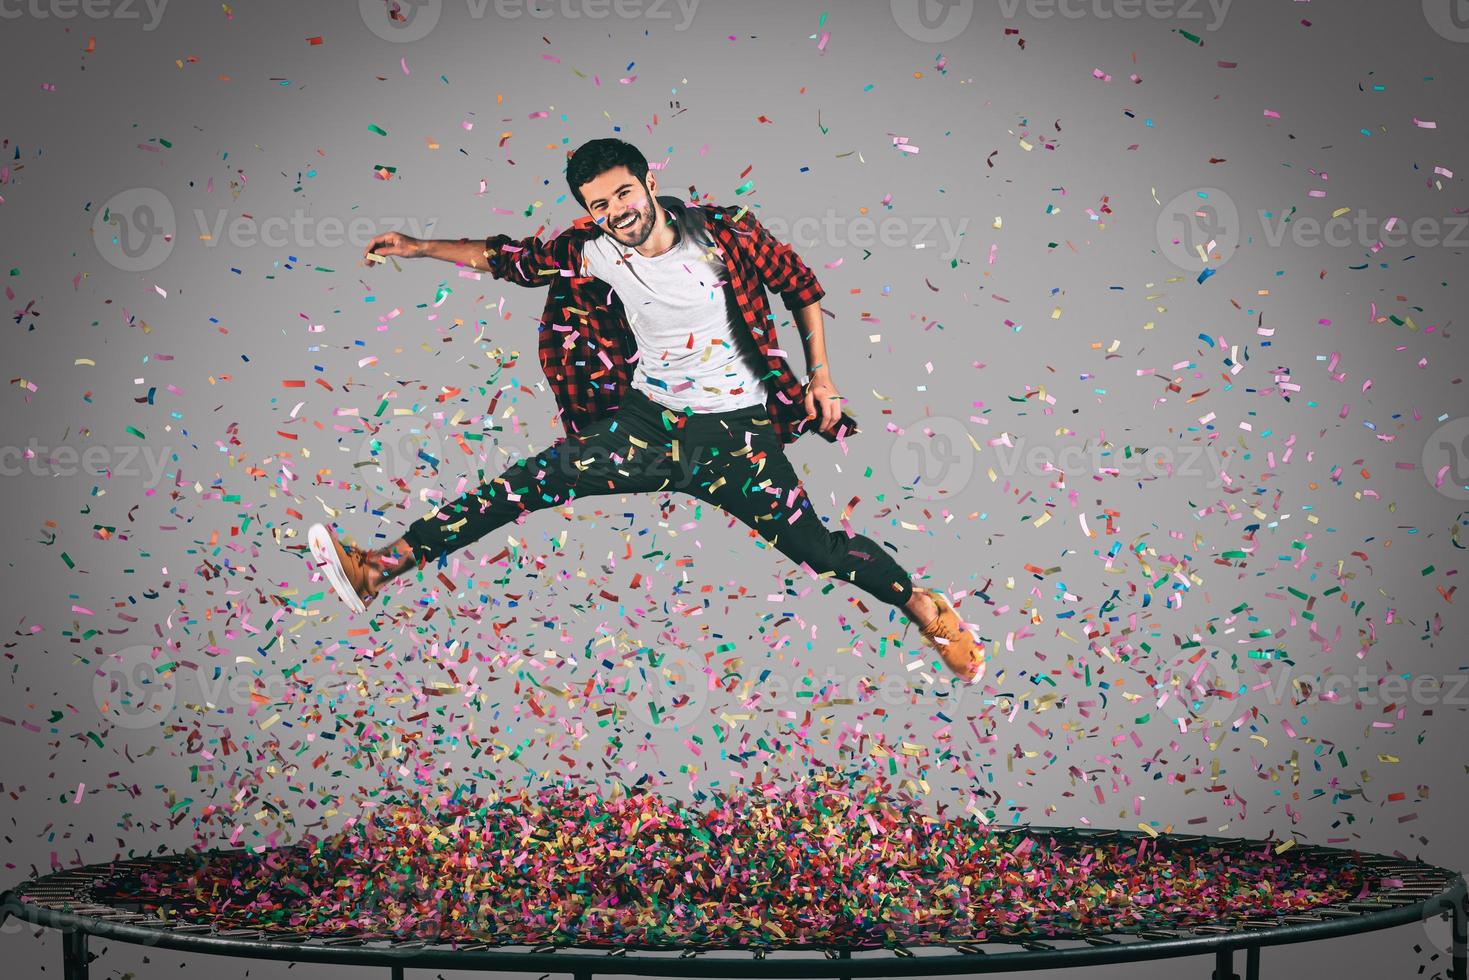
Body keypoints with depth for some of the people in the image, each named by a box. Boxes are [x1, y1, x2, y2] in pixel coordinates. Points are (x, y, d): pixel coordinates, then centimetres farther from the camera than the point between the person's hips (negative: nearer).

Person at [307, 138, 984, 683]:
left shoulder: (723, 232, -7)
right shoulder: (593, 250, 0)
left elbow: (800, 284, 4)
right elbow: (511, 259, 10)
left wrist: (820, 376, 2)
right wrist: (418, 248, 5)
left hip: (737, 427, -2)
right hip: (648, 419, 2)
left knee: (818, 548, -15)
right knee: (537, 479, -16)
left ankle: (922, 605, 7)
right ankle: (378, 568, -22)